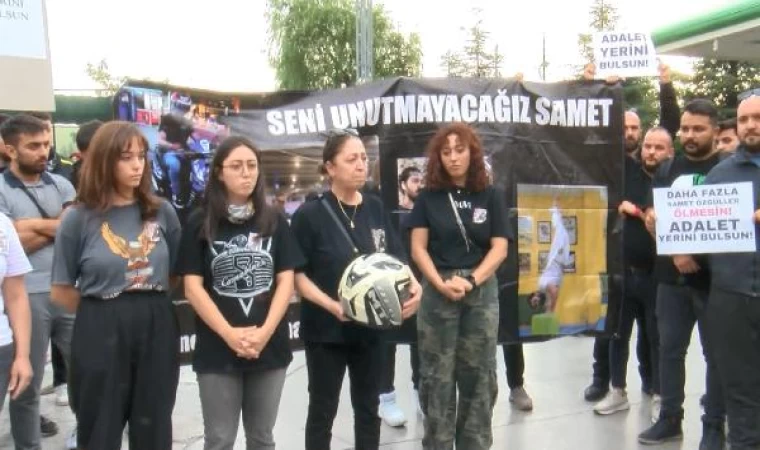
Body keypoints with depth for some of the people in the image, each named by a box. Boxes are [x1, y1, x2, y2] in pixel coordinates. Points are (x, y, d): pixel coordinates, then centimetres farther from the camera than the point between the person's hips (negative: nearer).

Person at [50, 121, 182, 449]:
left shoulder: (162, 212, 1)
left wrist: (150, 305, 5)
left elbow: (177, 273, 11)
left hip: (156, 329, 2)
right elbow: (62, 291, -2)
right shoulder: (79, 218, -6)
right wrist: (103, 311, 0)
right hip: (101, 334, -2)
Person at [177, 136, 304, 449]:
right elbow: (193, 287, -6)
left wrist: (264, 332, -12)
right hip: (217, 350, -2)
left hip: (269, 347, 2)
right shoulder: (200, 224, -2)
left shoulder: (275, 221, 4)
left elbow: (286, 281, 0)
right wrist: (230, 334, -15)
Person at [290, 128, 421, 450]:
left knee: (368, 407, 19)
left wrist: (413, 285, -13)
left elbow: (395, 259, 7)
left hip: (371, 327, 5)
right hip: (326, 329, -4)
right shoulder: (309, 215, -11)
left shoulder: (375, 208, 4)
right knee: (322, 411, 11)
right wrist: (332, 305, -24)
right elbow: (296, 274, -11)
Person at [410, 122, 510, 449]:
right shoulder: (428, 197, 3)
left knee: (478, 375, 9)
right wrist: (441, 283, -15)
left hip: (482, 292, 1)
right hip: (438, 292, 0)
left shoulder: (490, 196, 3)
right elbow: (418, 248, -1)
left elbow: (499, 248, -1)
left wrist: (471, 281, -14)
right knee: (436, 376, 5)